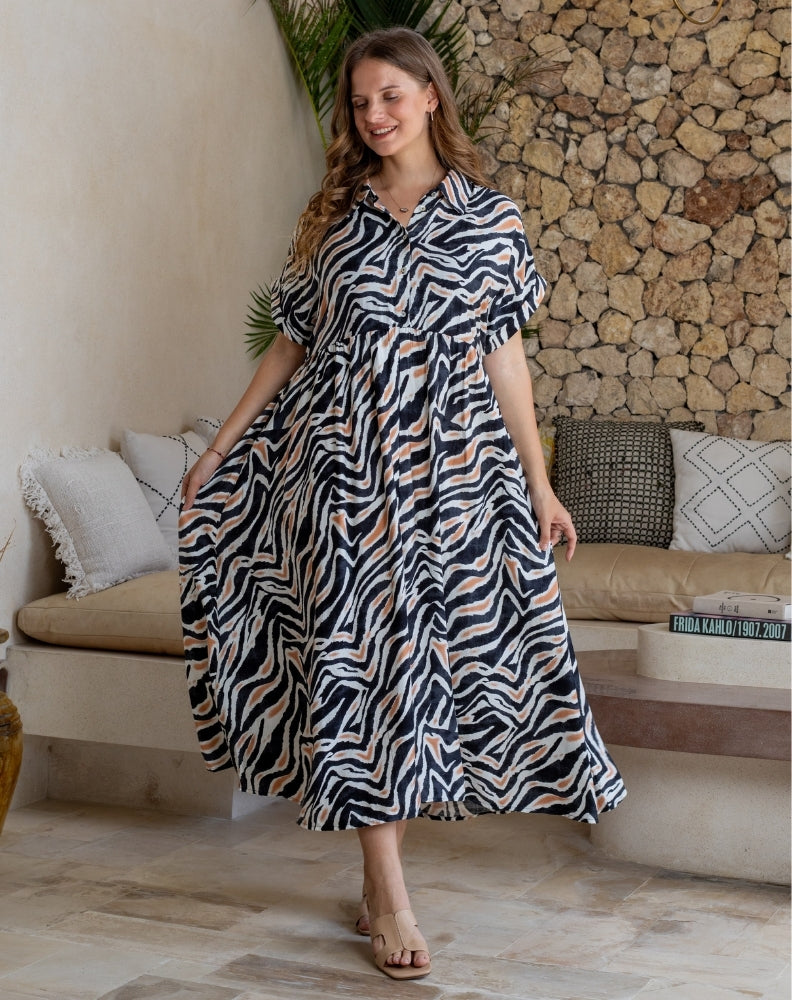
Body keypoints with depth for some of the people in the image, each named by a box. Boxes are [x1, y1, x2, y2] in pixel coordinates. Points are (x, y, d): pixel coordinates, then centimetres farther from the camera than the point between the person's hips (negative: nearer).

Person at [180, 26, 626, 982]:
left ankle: (379, 867, 16)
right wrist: (220, 448, 9)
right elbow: (292, 341, 12)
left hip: (450, 461, 0)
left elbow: (504, 354, 6)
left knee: (424, 646, 0)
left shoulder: (490, 218, 6)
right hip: (340, 456, 1)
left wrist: (538, 480, 4)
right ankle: (387, 893, 1)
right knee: (357, 649, -4)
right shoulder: (331, 214, 10)